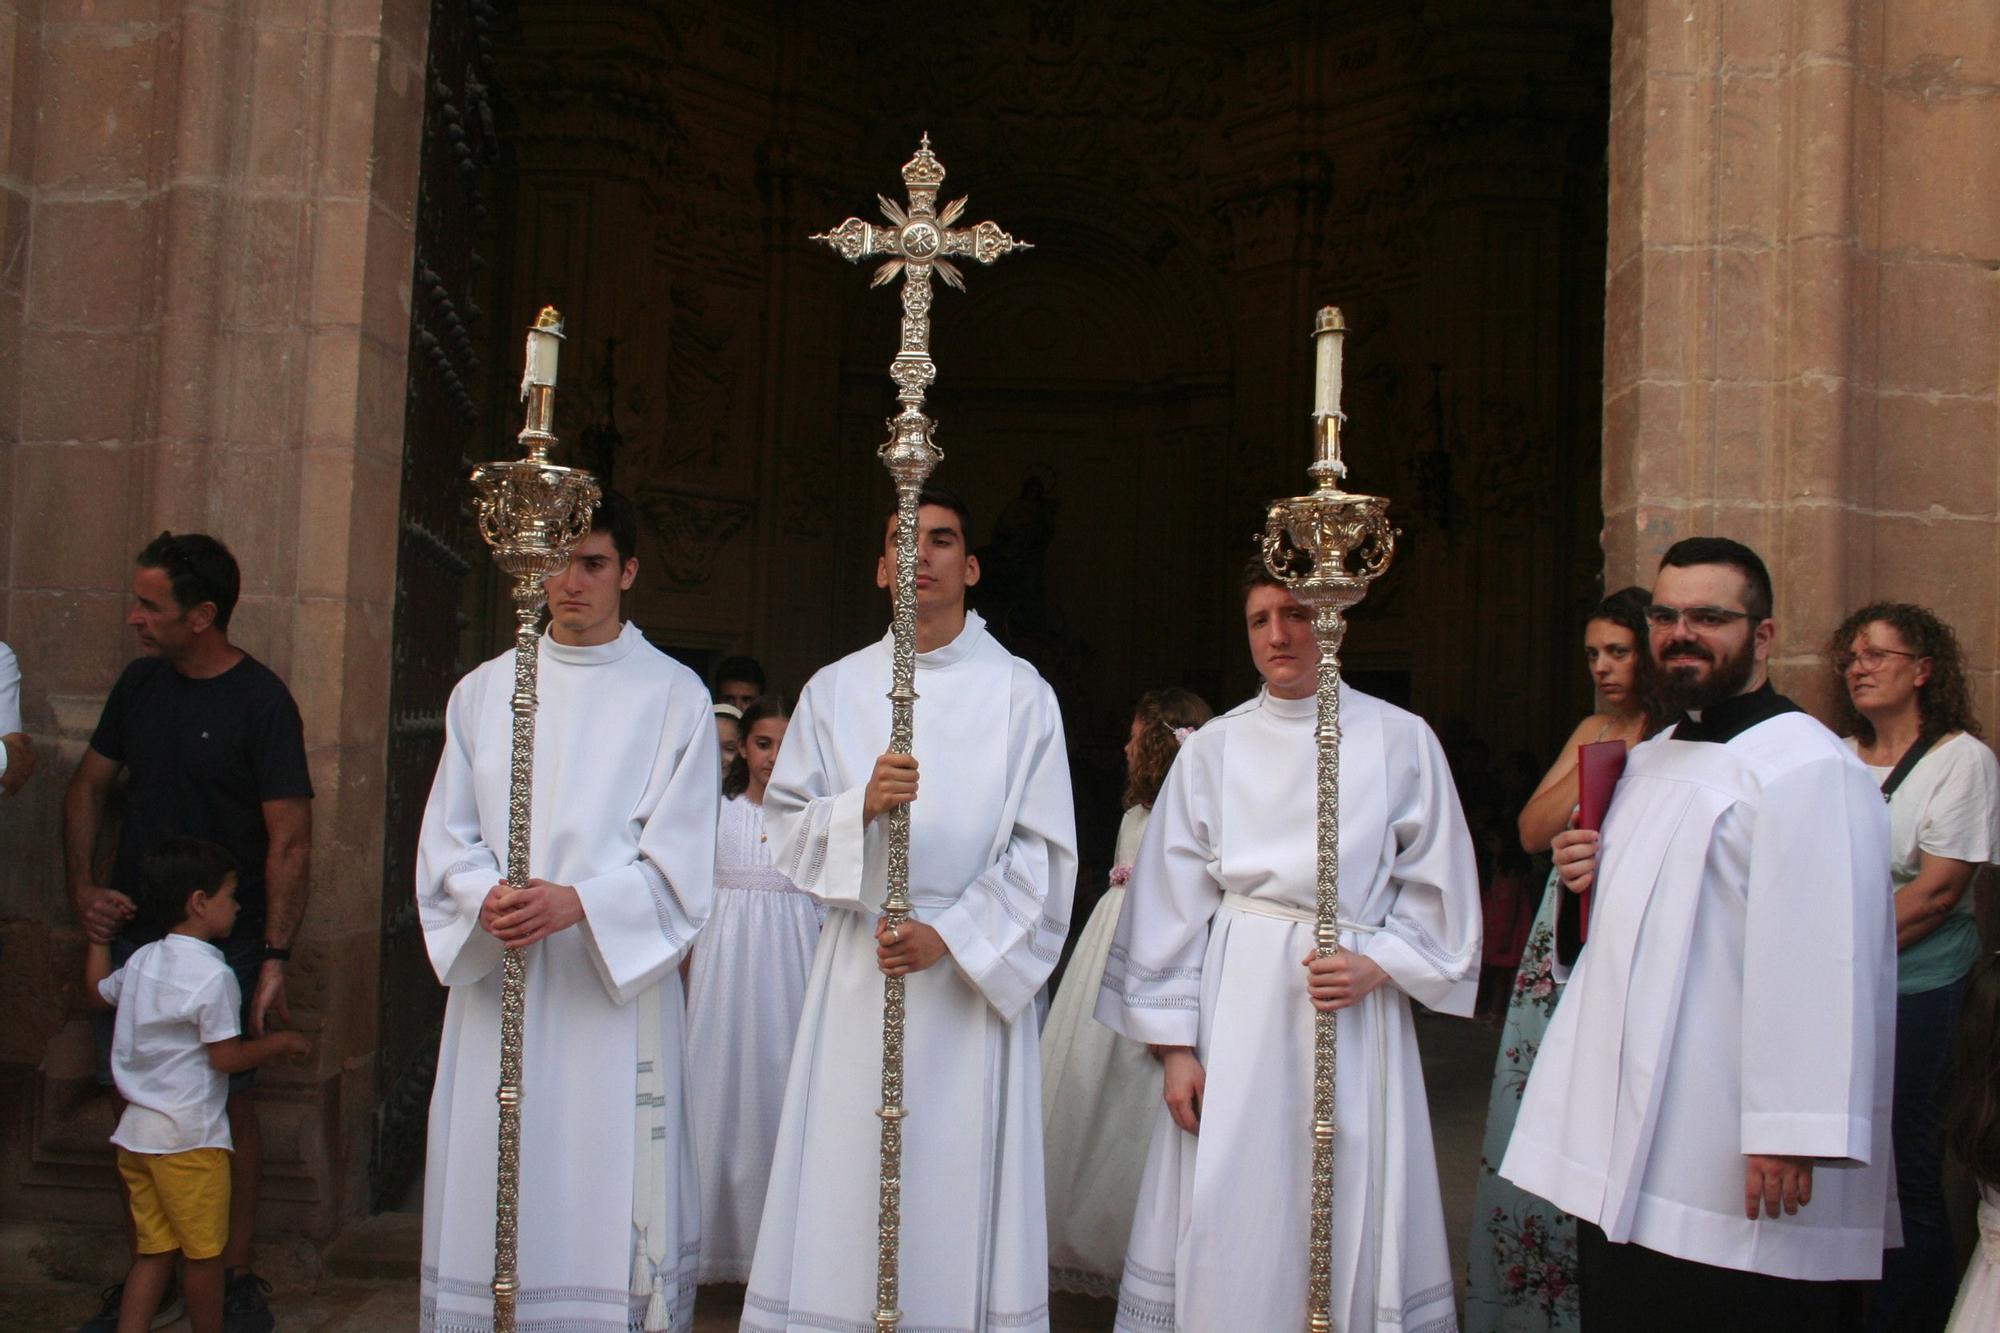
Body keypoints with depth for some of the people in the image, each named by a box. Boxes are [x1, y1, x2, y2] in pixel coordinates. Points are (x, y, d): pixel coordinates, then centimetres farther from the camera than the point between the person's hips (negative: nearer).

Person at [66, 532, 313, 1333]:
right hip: (131, 929, 5)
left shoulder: (261, 702, -12)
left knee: (227, 1102, 1)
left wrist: (275, 958, -20)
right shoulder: (141, 682, 6)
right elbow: (89, 786, 17)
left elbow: (290, 840, -15)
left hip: (222, 943, -5)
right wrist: (82, 889, 4)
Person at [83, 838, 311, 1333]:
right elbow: (226, 1057, -16)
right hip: (189, 1136, -8)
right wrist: (280, 1042, 0)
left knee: (154, 1250, 12)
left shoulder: (141, 960, 7)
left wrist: (97, 935, 40)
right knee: (203, 1253, 7)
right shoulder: (213, 975, -17)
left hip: (135, 1132, 8)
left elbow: (97, 991, 28)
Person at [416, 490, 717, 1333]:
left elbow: (678, 860, -4)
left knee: (606, 1192, -2)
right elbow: (446, 838, 9)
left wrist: (578, 903, -19)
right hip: (495, 986, 3)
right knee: (492, 1195, 4)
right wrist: (486, 898, -11)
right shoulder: (483, 691, 12)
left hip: (615, 985, -3)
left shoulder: (673, 696, 2)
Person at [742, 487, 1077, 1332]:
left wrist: (951, 936, -12)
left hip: (975, 967, -2)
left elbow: (1043, 851, -1)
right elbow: (786, 826, 6)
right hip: (859, 967, 2)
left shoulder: (1019, 693, 3)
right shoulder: (835, 689, 10)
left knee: (961, 1181, -1)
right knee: (847, 1175, 1)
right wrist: (860, 806, -14)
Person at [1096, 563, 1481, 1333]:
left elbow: (1438, 886, 6)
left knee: (1349, 1222, 4)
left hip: (1352, 1010, 0)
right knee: (1227, 1223, 2)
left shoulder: (1400, 741, 3)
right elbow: (1170, 899, 3)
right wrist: (1175, 1046, -1)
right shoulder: (1214, 748, 4)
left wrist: (1377, 964, -10)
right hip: (1235, 1004, 1)